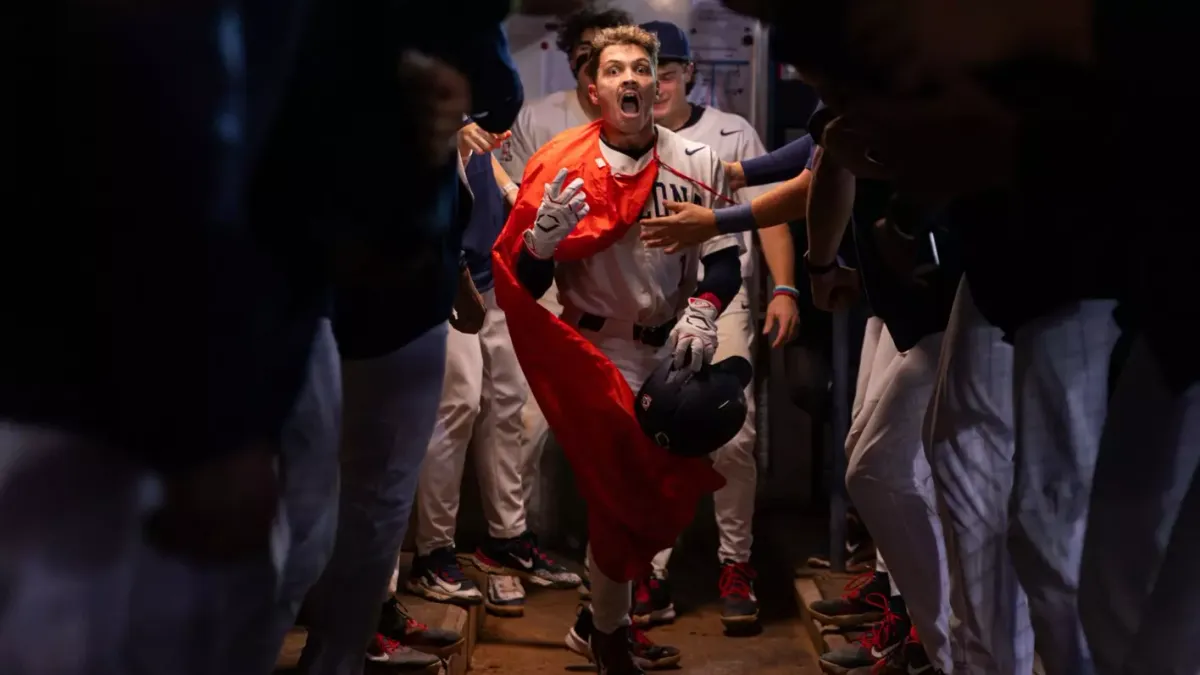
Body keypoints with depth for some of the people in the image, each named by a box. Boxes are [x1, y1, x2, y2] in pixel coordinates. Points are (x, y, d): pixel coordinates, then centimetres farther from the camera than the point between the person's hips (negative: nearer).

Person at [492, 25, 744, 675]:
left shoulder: (697, 162, -3)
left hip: (674, 352, 4)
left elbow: (726, 261, 1)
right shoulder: (561, 166, -11)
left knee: (674, 491, 10)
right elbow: (523, 288, -11)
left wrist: (701, 313, -17)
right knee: (619, 499, -6)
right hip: (598, 354, -4)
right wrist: (542, 237, -32)